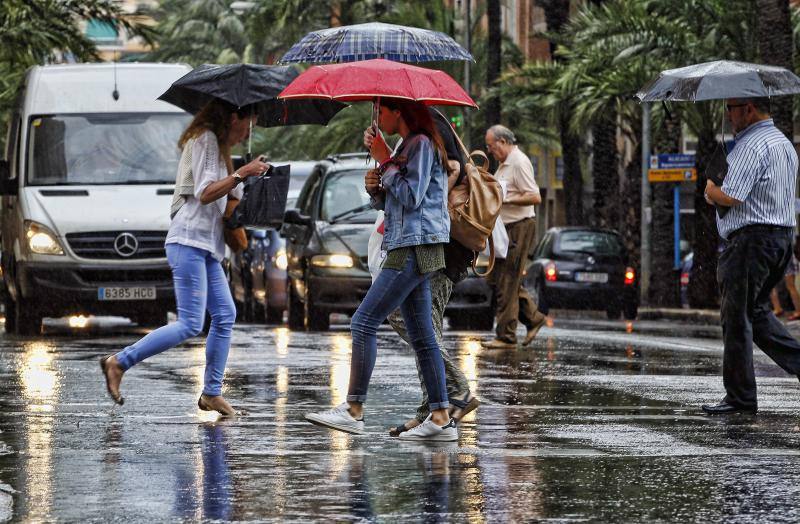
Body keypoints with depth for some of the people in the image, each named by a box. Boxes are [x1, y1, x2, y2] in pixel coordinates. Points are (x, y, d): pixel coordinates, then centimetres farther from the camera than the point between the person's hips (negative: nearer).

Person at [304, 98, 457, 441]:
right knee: (421, 336, 7)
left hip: (415, 247, -10)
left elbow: (411, 196, -18)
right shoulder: (408, 146, 21)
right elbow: (390, 203, 24)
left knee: (364, 322, -12)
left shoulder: (421, 144, -9)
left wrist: (386, 162, -9)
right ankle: (441, 419, 6)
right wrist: (375, 188, 3)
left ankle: (353, 410, -13)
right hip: (409, 248, 10)